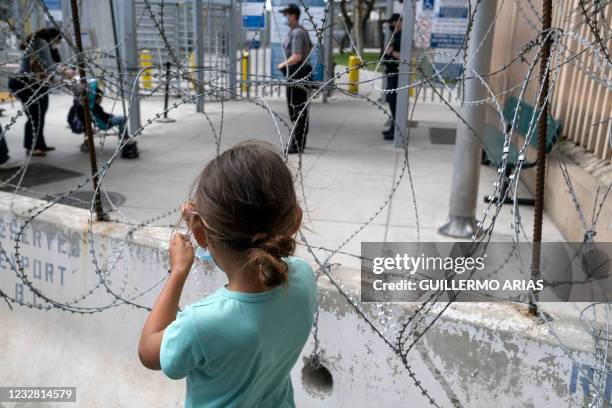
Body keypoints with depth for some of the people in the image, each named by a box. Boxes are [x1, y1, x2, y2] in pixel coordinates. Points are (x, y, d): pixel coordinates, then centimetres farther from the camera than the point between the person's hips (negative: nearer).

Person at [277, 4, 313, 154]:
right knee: (301, 110, 16)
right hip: (300, 73, 10)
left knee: (297, 111, -6)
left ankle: (297, 144, -2)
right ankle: (299, 141, 26)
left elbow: (297, 56, -26)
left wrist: (283, 65, -12)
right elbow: (310, 48, 27)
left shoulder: (297, 33, -16)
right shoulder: (301, 31, 15)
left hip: (296, 75, -10)